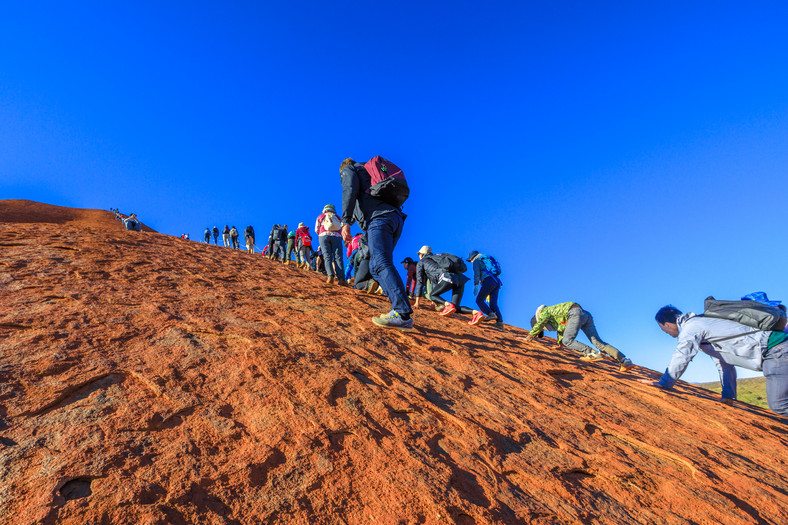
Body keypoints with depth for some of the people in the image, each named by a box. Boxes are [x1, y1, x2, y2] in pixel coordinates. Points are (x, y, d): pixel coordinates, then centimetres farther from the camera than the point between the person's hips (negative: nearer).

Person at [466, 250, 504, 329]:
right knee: (493, 304, 2)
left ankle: (491, 314, -24)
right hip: (497, 282, 8)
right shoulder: (486, 260, 36)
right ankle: (500, 321, -13)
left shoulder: (476, 261, 11)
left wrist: (476, 285, -12)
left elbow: (476, 274, -6)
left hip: (488, 281, -8)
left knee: (479, 300, -5)